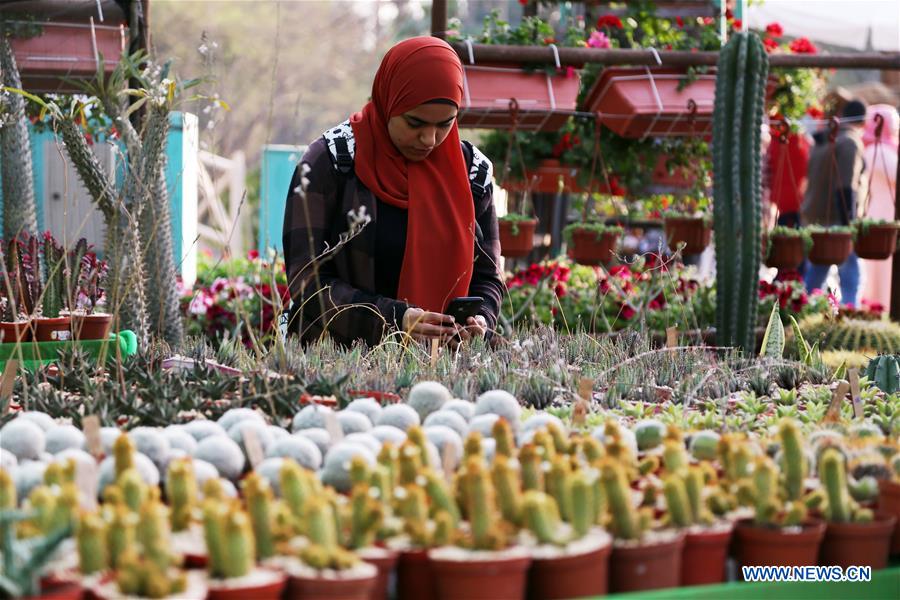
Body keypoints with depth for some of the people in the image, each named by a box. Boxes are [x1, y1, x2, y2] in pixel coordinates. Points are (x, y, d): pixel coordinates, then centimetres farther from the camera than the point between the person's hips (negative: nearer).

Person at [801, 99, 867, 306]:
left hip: (812, 217, 8)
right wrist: (849, 224, -21)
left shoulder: (822, 139, 14)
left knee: (813, 278, 13)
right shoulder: (850, 142, -11)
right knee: (850, 280, -5)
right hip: (835, 221, -8)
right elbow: (845, 188, -19)